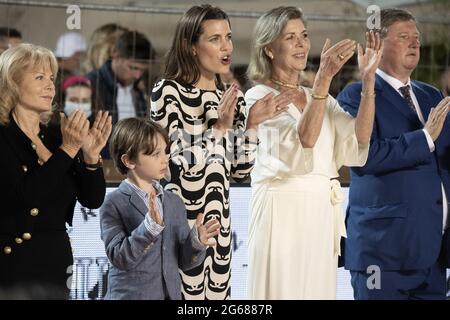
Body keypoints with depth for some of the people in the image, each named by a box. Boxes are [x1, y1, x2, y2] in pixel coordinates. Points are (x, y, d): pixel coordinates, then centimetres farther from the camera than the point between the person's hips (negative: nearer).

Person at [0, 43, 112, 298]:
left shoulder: (56, 137, 9)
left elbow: (93, 200, 3)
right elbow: (24, 195, -21)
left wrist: (91, 155, -13)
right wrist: (67, 150, -21)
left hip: (56, 263, 6)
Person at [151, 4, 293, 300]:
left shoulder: (231, 97, 10)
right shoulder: (168, 91, -9)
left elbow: (240, 171, 8)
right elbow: (179, 164, -17)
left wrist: (251, 124, -2)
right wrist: (221, 127, -19)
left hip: (218, 219, 6)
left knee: (217, 291, 10)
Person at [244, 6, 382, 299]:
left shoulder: (321, 98, 16)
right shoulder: (259, 96, -4)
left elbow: (359, 140, 0)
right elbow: (303, 141, -21)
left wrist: (368, 79, -7)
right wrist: (324, 77, -27)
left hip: (323, 214, 6)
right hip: (282, 212, -6)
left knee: (318, 289, 7)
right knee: (283, 290, -5)